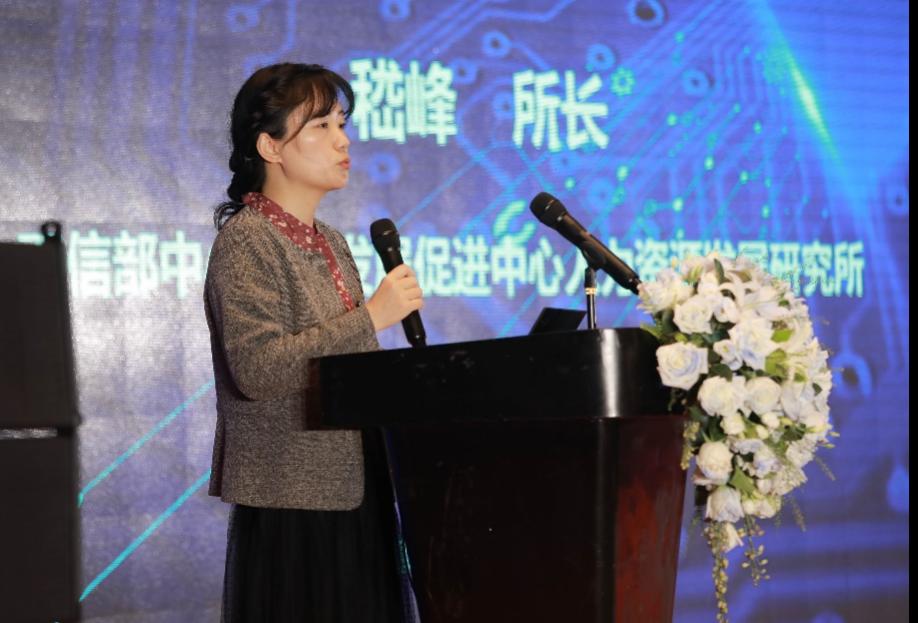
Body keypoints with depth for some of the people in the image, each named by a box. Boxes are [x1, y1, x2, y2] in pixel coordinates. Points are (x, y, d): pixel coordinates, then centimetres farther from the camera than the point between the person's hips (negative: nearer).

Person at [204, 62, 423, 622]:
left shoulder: (332, 245, 16)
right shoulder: (247, 240, -10)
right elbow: (257, 368, -23)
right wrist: (371, 317, -20)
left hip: (355, 494, 8)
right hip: (292, 505, -8)